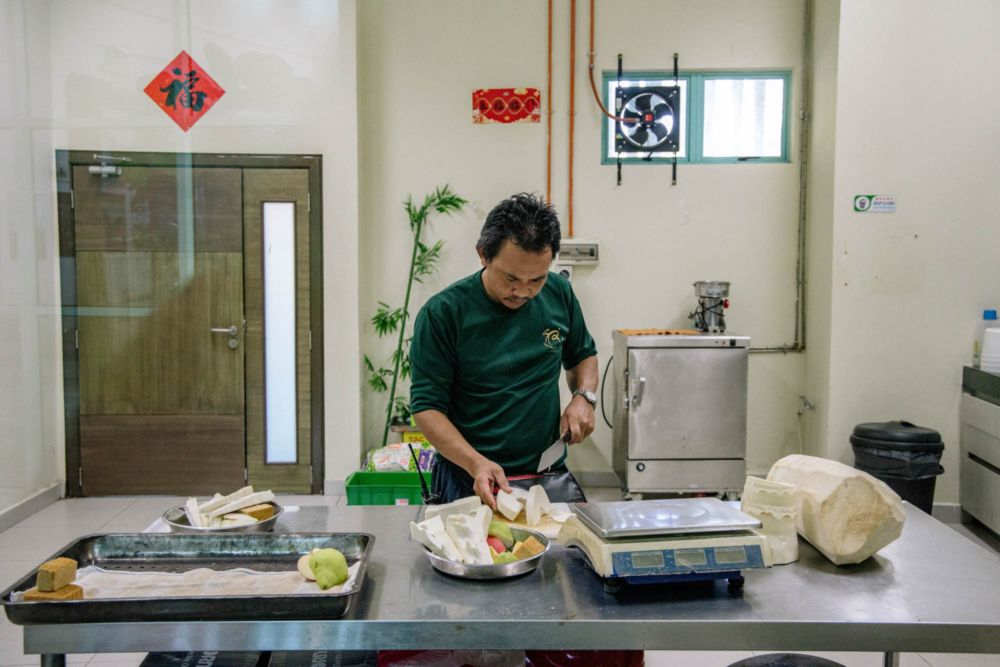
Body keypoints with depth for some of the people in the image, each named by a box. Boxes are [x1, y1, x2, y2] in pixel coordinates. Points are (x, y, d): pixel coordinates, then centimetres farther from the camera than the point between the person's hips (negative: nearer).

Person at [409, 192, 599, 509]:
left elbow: (583, 354, 21)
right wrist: (476, 464, -24)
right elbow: (426, 407, -11)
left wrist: (584, 396, 0)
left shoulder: (559, 293, 2)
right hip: (471, 482, -3)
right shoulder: (442, 313, -12)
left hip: (550, 473, 4)